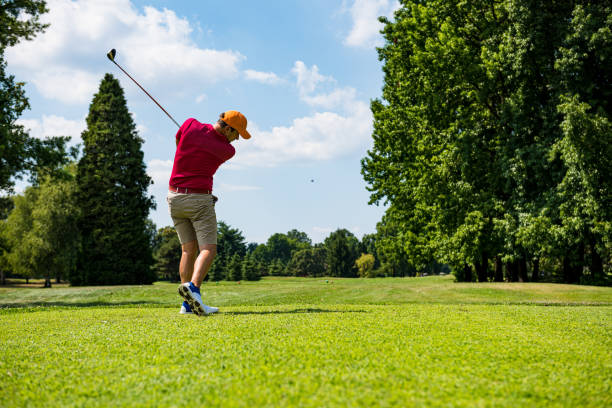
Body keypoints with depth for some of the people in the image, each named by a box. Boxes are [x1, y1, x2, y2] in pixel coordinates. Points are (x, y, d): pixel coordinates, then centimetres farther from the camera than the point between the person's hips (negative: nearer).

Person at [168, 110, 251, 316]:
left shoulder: (190, 124, -2)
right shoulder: (228, 150, -9)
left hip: (175, 197, 6)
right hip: (199, 199, -6)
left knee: (188, 249, 8)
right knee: (208, 249, -6)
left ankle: (188, 304, 3)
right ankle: (193, 287, -33)